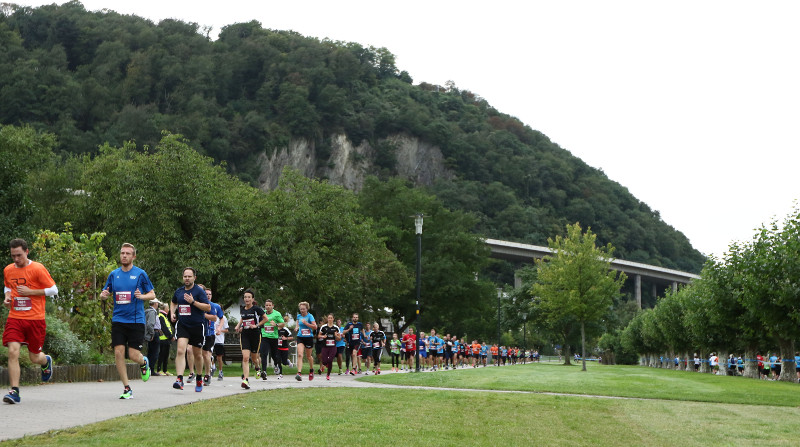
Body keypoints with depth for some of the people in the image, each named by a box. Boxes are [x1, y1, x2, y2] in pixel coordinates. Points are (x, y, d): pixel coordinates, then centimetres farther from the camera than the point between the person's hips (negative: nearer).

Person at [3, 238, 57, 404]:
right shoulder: (8, 270, 7)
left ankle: (46, 361, 44)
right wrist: (7, 297, 5)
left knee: (34, 357, 7)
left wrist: (30, 291, -13)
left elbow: (54, 290, -6)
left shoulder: (37, 269, -7)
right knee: (13, 352, -15)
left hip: (35, 319, -3)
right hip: (14, 318, 3)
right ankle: (14, 391, -12)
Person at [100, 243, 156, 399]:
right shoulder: (114, 274, 9)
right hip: (118, 320, 3)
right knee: (118, 352, -7)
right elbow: (105, 293, 17)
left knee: (134, 355, -7)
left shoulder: (140, 274, 1)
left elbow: (152, 294, 5)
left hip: (136, 320, -3)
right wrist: (104, 294, -7)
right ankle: (127, 388, 4)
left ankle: (144, 363, 30)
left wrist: (142, 296, -16)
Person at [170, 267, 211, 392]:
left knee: (197, 355, 10)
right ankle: (179, 379, -25)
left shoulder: (199, 291, -6)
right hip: (182, 325, 3)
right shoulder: (178, 291, 9)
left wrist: (193, 301, -21)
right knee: (180, 351, -19)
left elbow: (208, 307, -13)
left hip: (197, 326, -2)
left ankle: (199, 379, 32)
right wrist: (172, 313, 12)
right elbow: (173, 302, 31)